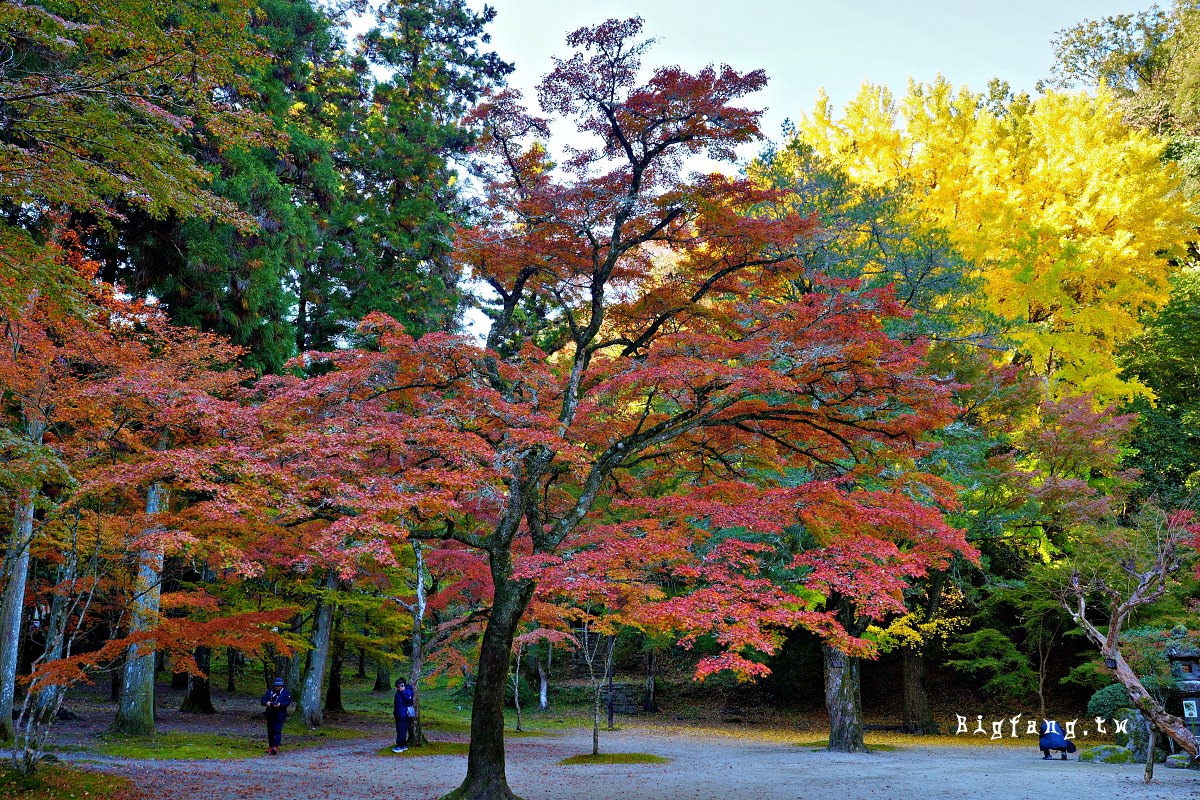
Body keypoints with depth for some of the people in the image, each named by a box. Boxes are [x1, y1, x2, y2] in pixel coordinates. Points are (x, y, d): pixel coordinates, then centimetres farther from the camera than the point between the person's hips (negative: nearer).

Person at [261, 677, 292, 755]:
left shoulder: (285, 692, 3)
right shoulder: (269, 692, 13)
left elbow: (288, 702, -9)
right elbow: (263, 700, 7)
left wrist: (280, 704, -25)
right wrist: (266, 703, -16)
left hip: (280, 715, -4)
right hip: (270, 714, 4)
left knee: (277, 731, -13)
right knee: (270, 731, 10)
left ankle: (275, 747, -20)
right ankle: (270, 747, 21)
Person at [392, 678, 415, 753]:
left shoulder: (408, 690, -12)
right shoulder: (398, 691, 14)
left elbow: (408, 699, -27)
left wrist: (403, 691, -25)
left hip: (404, 714, -10)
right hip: (398, 714, 10)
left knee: (401, 730, -9)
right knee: (399, 729, 13)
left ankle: (400, 746, -6)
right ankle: (404, 745, 21)